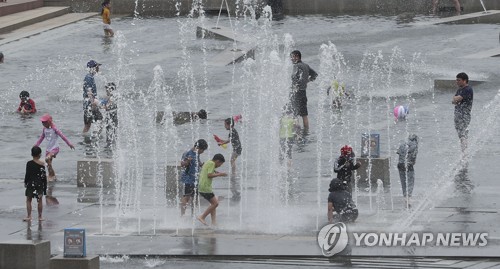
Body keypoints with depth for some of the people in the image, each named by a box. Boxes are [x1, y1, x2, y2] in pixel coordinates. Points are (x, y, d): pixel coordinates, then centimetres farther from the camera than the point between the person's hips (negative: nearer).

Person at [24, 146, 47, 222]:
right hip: (40, 184, 2)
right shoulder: (42, 164, -4)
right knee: (40, 200, 12)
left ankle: (29, 216, 4)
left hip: (31, 184, -2)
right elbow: (44, 176, 1)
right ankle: (40, 216, 15)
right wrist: (45, 186, 9)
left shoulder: (29, 164, -11)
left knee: (28, 200, 9)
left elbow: (27, 174, -8)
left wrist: (25, 182, 8)